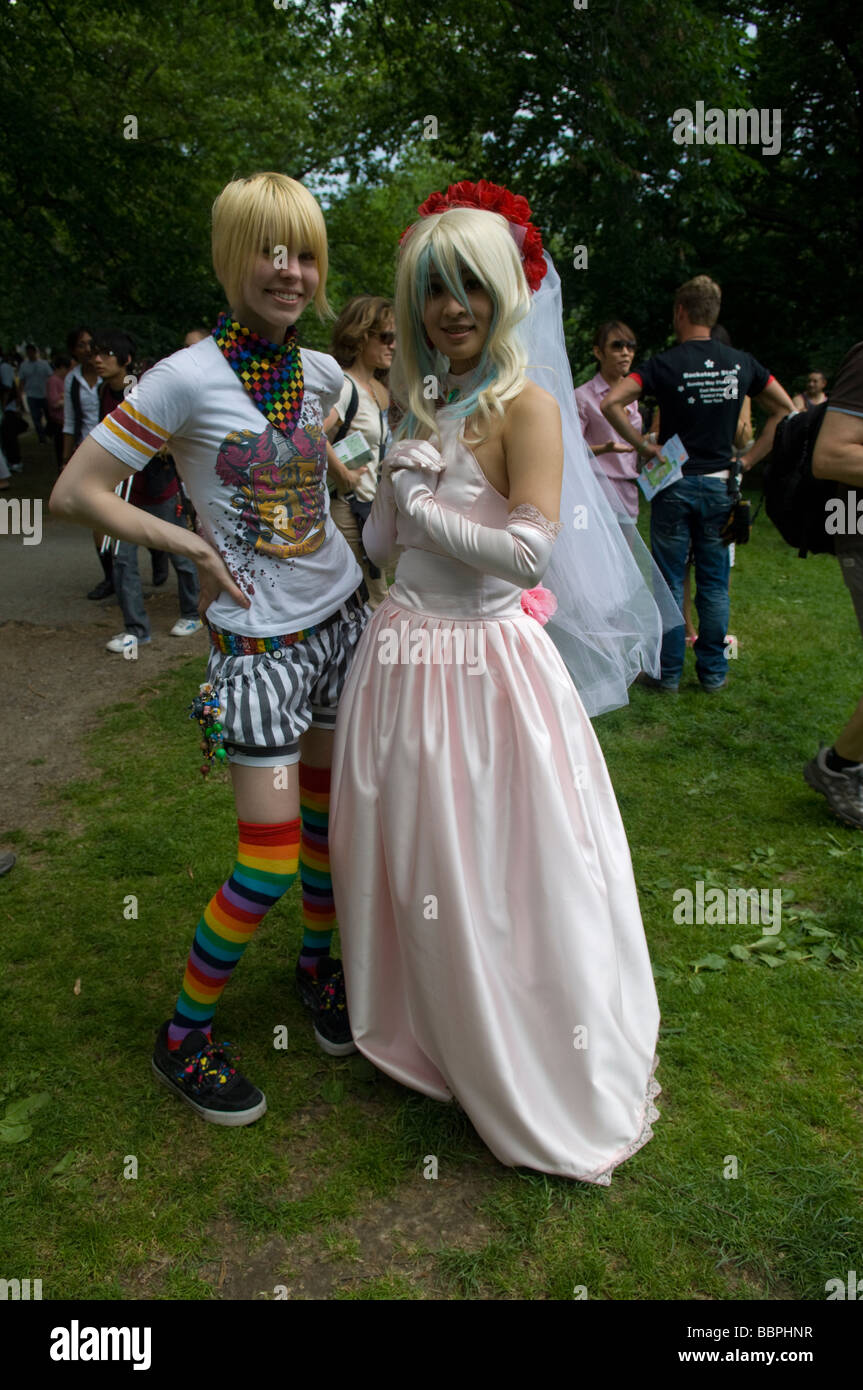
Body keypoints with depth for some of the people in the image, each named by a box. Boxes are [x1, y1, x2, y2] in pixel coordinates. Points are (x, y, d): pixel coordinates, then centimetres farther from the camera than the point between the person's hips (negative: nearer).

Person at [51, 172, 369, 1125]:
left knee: (330, 813, 16)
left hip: (340, 616, 6)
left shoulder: (322, 372, 3)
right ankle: (184, 1034, 19)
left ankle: (317, 963, 40)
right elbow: (74, 492, -13)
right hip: (258, 642, -6)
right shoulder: (188, 378, -14)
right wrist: (194, 549, -12)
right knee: (268, 861, -3)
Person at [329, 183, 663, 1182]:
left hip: (489, 660, -7)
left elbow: (530, 548, -22)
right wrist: (393, 483, 0)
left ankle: (541, 1079, 27)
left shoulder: (526, 404, -11)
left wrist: (423, 507, -15)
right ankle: (431, 1029, 43)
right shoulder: (425, 406, 11)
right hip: (404, 653, 7)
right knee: (414, 857, 18)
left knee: (500, 870, 4)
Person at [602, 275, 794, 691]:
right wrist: (749, 458, 7)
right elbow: (784, 410, 9)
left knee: (670, 583, 5)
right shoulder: (741, 363, 3)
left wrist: (643, 446, -11)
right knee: (714, 585, 10)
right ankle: (713, 671, 17)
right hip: (720, 485, 3)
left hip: (674, 485, -3)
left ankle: (668, 672, 11)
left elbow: (611, 402, -20)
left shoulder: (664, 364, -7)